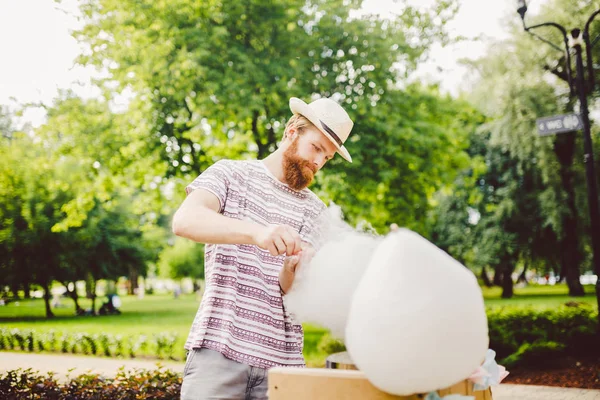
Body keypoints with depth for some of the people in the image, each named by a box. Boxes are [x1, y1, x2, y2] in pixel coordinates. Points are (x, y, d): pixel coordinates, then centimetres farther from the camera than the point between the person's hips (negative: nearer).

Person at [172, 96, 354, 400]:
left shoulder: (314, 210, 11)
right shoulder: (230, 174, 4)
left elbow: (293, 291, 0)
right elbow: (184, 221, -17)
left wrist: (293, 268, -24)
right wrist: (257, 232, -32)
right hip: (218, 348, -3)